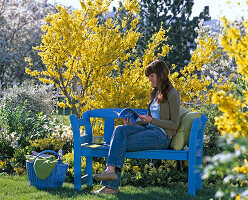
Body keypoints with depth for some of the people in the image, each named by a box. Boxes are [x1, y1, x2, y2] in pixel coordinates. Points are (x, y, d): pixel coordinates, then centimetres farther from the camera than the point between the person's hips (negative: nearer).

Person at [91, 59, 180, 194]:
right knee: (120, 130, -21)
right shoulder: (155, 93, 22)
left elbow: (174, 124, -10)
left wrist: (151, 120, -16)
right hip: (150, 130, 7)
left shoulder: (172, 94, -5)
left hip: (162, 135, -7)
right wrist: (133, 123, 5)